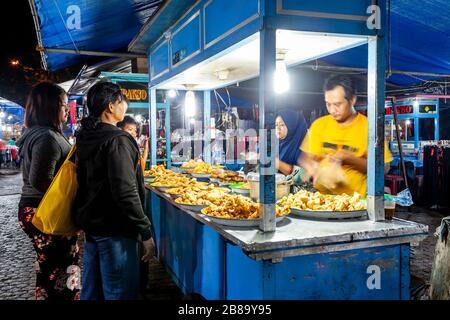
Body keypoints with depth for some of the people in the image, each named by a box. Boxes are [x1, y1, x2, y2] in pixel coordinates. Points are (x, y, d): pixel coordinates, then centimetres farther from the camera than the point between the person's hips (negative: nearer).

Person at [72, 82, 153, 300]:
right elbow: (126, 193, -24)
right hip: (114, 229, -9)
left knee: (91, 289, 19)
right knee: (120, 292, 0)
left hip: (90, 224, 10)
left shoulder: (85, 137, 9)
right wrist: (145, 232, -20)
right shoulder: (117, 140, -19)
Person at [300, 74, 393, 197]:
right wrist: (313, 169, -10)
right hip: (321, 197, 3)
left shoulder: (368, 127, -3)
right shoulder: (318, 125, 6)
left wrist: (349, 158, -14)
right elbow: (305, 158, 12)